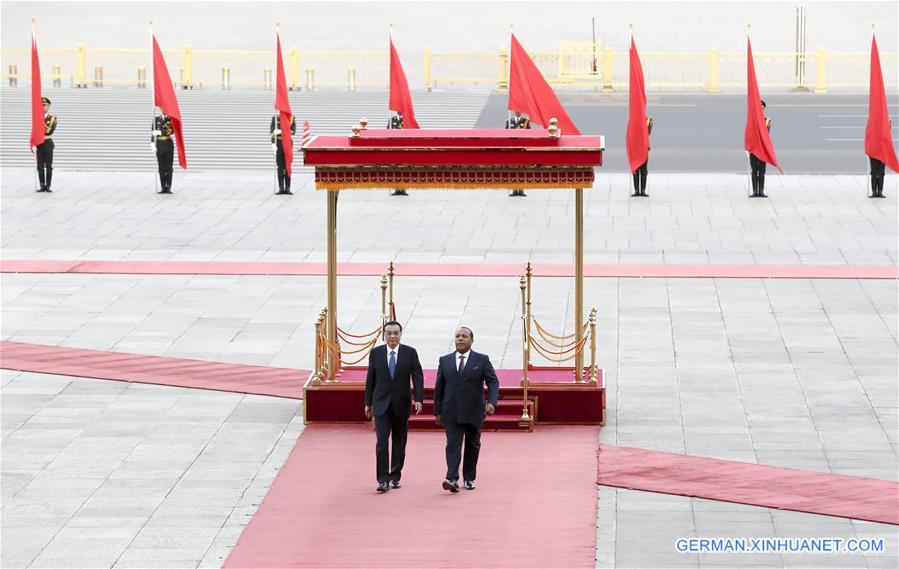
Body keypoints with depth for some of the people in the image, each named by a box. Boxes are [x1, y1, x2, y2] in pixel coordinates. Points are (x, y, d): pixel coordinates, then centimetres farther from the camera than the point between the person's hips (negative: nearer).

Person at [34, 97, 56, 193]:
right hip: (39, 145, 2)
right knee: (40, 167, 1)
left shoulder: (52, 118, 1)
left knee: (49, 166, -2)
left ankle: (48, 186, 2)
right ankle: (42, 186, 5)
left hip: (48, 144, -2)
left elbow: (50, 131, -14)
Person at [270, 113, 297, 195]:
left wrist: (281, 131, -24)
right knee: (280, 167, 1)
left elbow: (293, 131, -9)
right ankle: (281, 188, 4)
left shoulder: (292, 118, 2)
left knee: (287, 167, 0)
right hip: (278, 144, 0)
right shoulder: (275, 118, 3)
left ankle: (287, 188, 4)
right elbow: (272, 131, -4)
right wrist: (273, 144, -18)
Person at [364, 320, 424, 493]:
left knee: (399, 442, 8)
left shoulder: (410, 353, -1)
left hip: (401, 405, 1)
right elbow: (370, 379, 7)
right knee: (382, 441, -11)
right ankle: (383, 480, -12)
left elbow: (418, 377, -4)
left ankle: (395, 477, 20)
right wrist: (368, 403, 8)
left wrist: (418, 399, -15)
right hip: (381, 404, 0)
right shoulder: (376, 353, 2)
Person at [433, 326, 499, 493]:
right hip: (452, 412, 0)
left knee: (472, 445, 9)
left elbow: (493, 382, -4)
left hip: (474, 412, 0)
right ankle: (452, 479, -21)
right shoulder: (445, 360, 7)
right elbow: (439, 387, 10)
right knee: (453, 444, -11)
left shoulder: (482, 360, 1)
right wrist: (438, 411, 7)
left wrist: (492, 402, -21)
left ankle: (469, 478, 21)